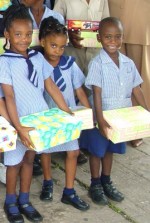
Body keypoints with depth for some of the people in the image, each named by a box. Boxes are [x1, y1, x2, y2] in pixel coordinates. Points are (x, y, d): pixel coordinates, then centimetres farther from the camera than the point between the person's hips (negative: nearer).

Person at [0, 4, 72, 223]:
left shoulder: (38, 57, 1)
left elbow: (51, 86, 4)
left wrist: (68, 112, 0)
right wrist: (18, 127, -24)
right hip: (19, 122, -4)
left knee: (29, 159, 16)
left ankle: (24, 200, 31)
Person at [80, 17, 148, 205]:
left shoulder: (128, 63, -1)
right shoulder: (97, 64, -17)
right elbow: (96, 93, -20)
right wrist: (100, 119, -28)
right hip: (102, 117, -4)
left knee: (110, 149, 20)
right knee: (97, 150, 11)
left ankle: (106, 182, 36)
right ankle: (95, 185, 27)